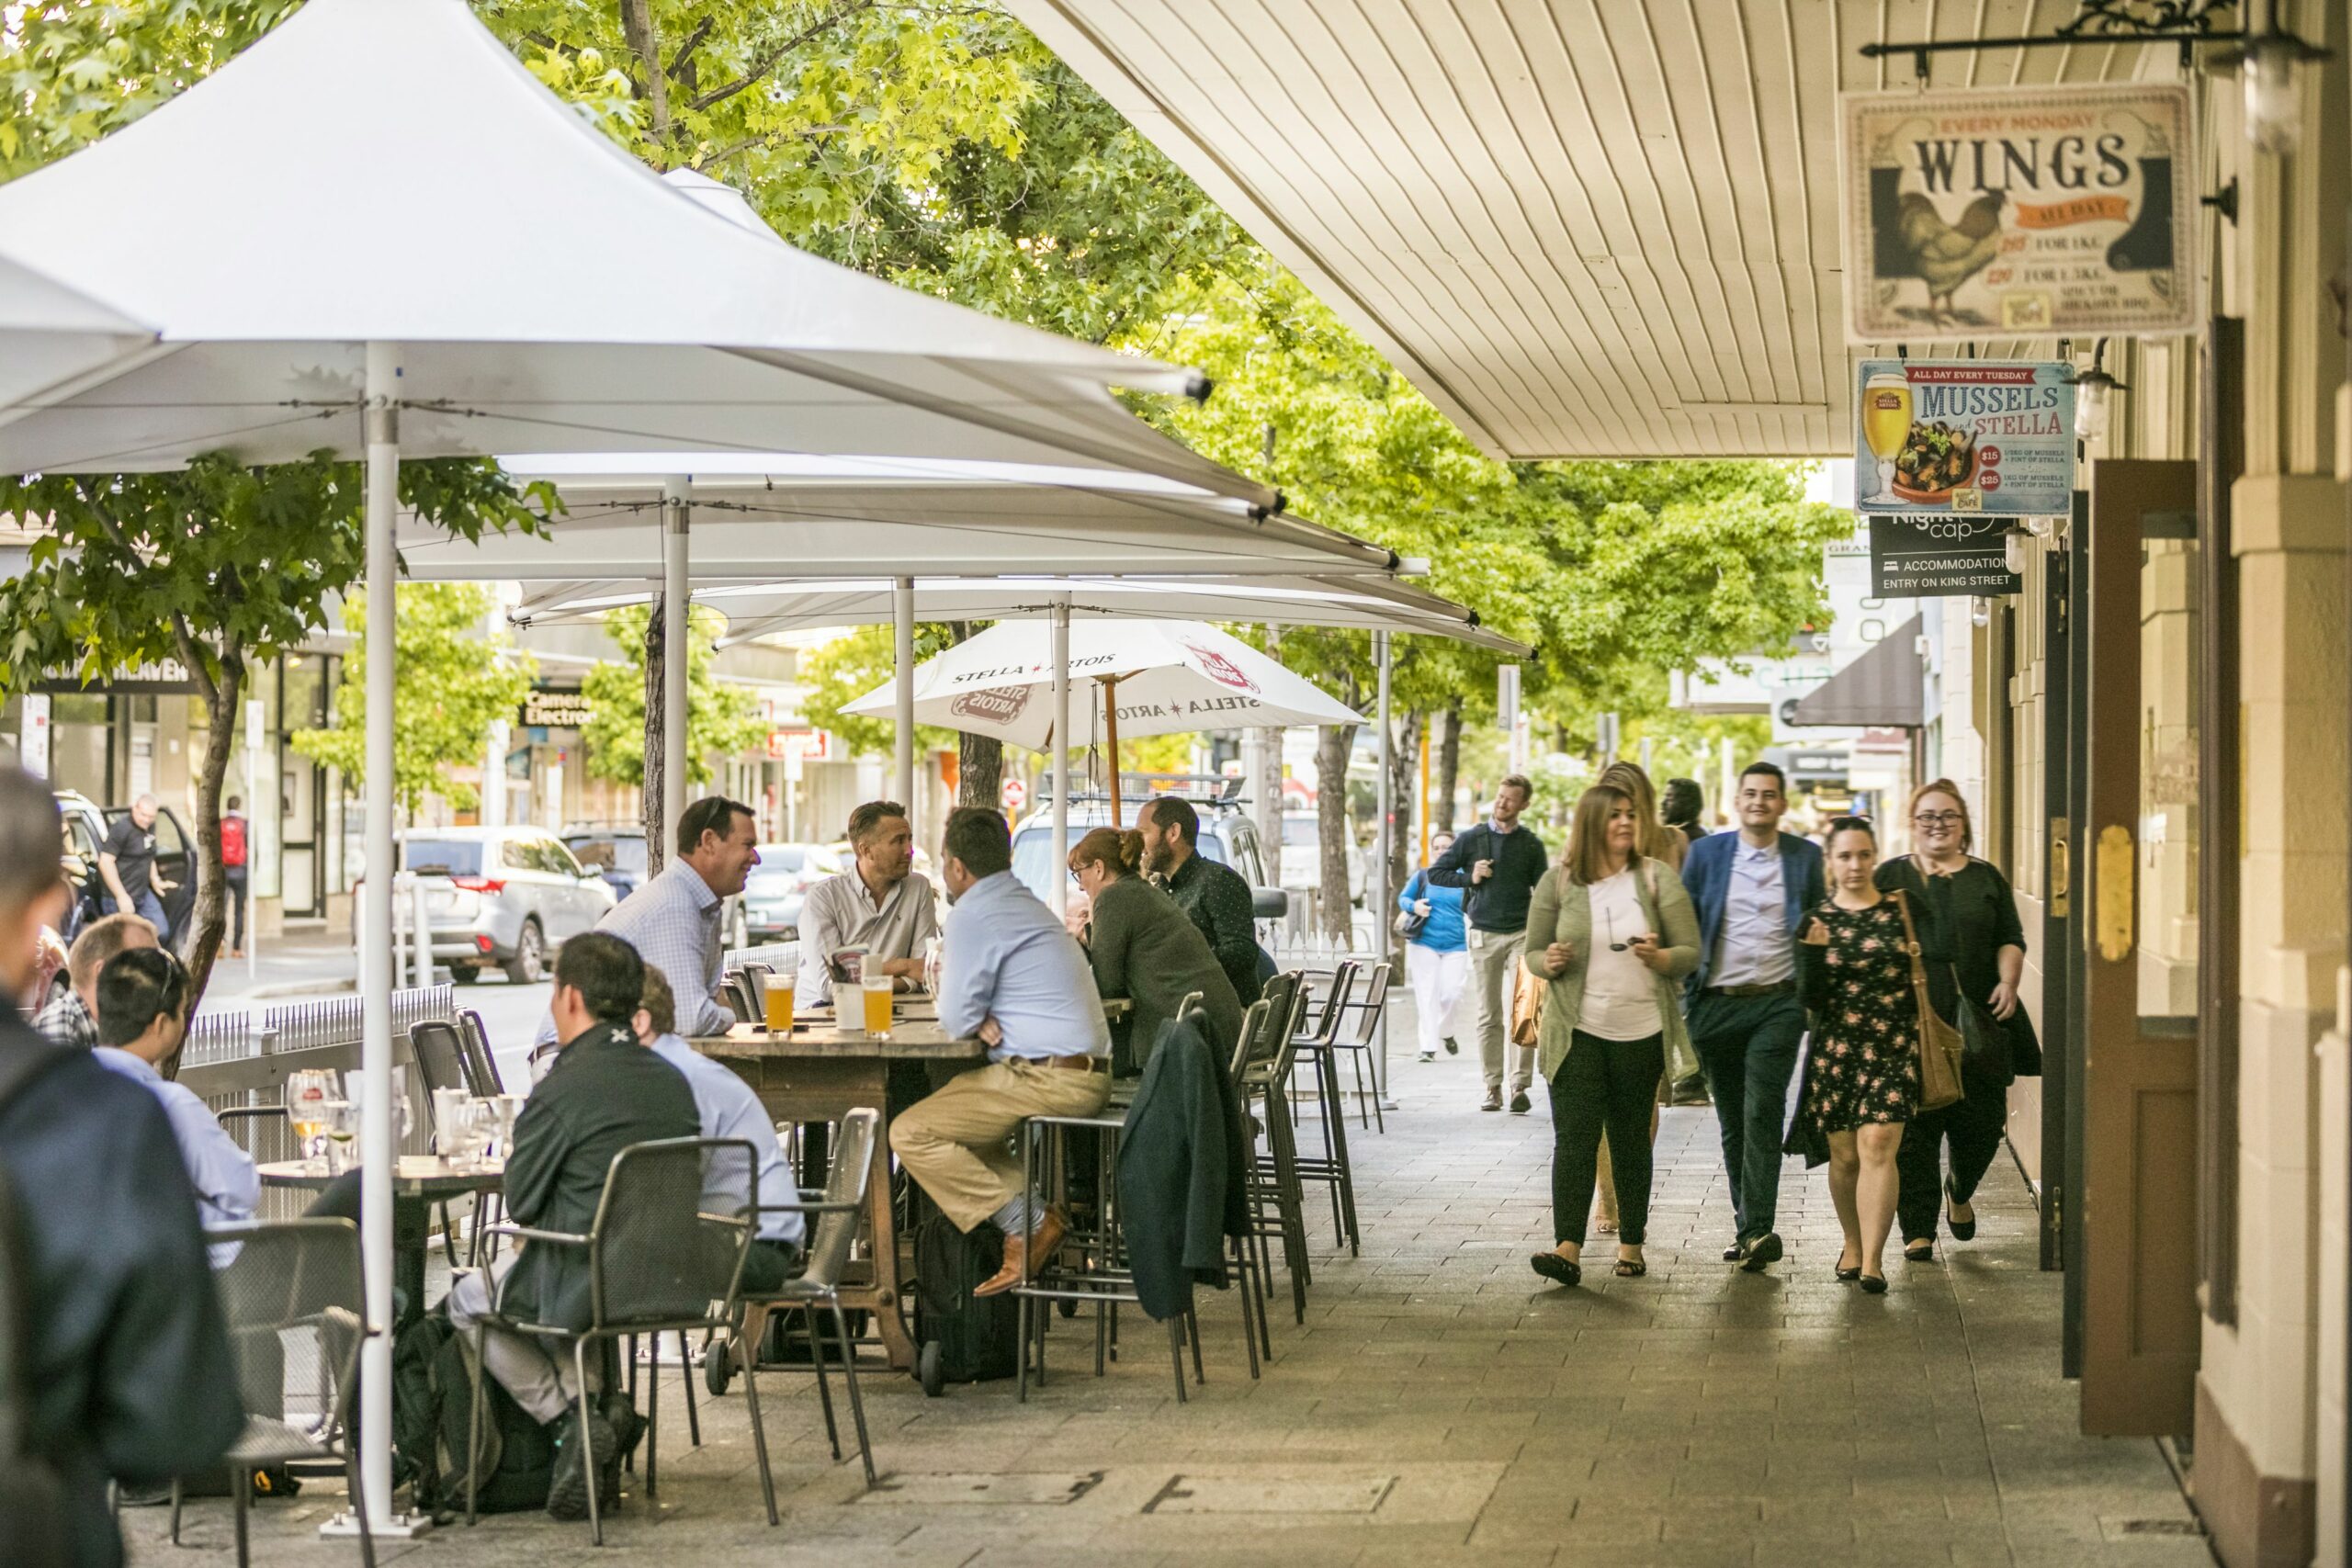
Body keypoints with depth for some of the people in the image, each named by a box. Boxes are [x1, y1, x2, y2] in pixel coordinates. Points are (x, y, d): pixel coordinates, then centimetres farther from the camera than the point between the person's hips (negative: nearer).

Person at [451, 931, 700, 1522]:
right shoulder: (672, 1082, 4)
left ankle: (570, 1417, 6)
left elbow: (521, 1203, -11)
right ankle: (589, 1404, 22)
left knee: (467, 1300, 20)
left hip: (586, 1286, -7)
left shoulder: (562, 1089, -17)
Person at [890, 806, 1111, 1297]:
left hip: (1049, 1080, -10)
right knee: (949, 1104, 26)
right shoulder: (1026, 903, 21)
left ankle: (1027, 1225, -12)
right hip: (1087, 1075, 10)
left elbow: (956, 1020, -10)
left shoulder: (972, 916, -10)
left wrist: (977, 1021, 11)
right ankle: (1034, 1212, 9)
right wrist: (982, 1020, 7)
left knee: (910, 1133, -10)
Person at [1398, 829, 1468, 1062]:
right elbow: (1403, 898, 12)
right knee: (1427, 996, -3)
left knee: (1451, 994, -5)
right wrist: (1414, 906, -10)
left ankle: (1446, 1033, 25)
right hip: (1424, 944, 0)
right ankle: (1428, 1047, -1)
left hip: (1455, 946, 0)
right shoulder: (1423, 876, 4)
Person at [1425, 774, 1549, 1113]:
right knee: (1489, 1016, 3)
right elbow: (1435, 873, 10)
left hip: (1521, 934, -1)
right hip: (1483, 933, 1)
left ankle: (1520, 1086, -13)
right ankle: (1493, 1088, 7)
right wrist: (1469, 877, -6)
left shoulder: (1531, 844, 6)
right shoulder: (1471, 839, 6)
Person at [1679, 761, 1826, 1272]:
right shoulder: (1706, 853, 6)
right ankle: (1747, 1225, 17)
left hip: (1778, 1004, -2)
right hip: (1717, 1004, 2)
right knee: (1732, 1122, 7)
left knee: (1762, 1114, -14)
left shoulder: (1806, 857, 5)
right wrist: (1687, 996, -1)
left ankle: (1757, 1229, -19)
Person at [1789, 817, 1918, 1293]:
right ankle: (1853, 1245, 29)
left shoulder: (1901, 909, 4)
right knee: (1844, 1156, 7)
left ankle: (1872, 1261, -16)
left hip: (1894, 1045, -1)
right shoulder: (1818, 919, 2)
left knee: (1878, 1146, -14)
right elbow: (1812, 1000, -3)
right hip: (1837, 1047, 1)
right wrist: (1812, 952, -16)